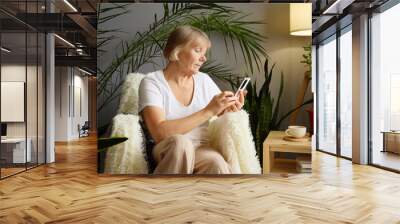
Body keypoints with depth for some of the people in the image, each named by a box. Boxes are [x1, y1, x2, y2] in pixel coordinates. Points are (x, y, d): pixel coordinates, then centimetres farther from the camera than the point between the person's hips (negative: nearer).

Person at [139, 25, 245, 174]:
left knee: (216, 163, -32)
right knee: (179, 142, -37)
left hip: (202, 150, 3)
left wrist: (228, 110, -9)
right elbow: (159, 133, -19)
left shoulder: (204, 80, 10)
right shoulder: (152, 82, -5)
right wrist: (208, 111, -21)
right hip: (167, 152, -3)